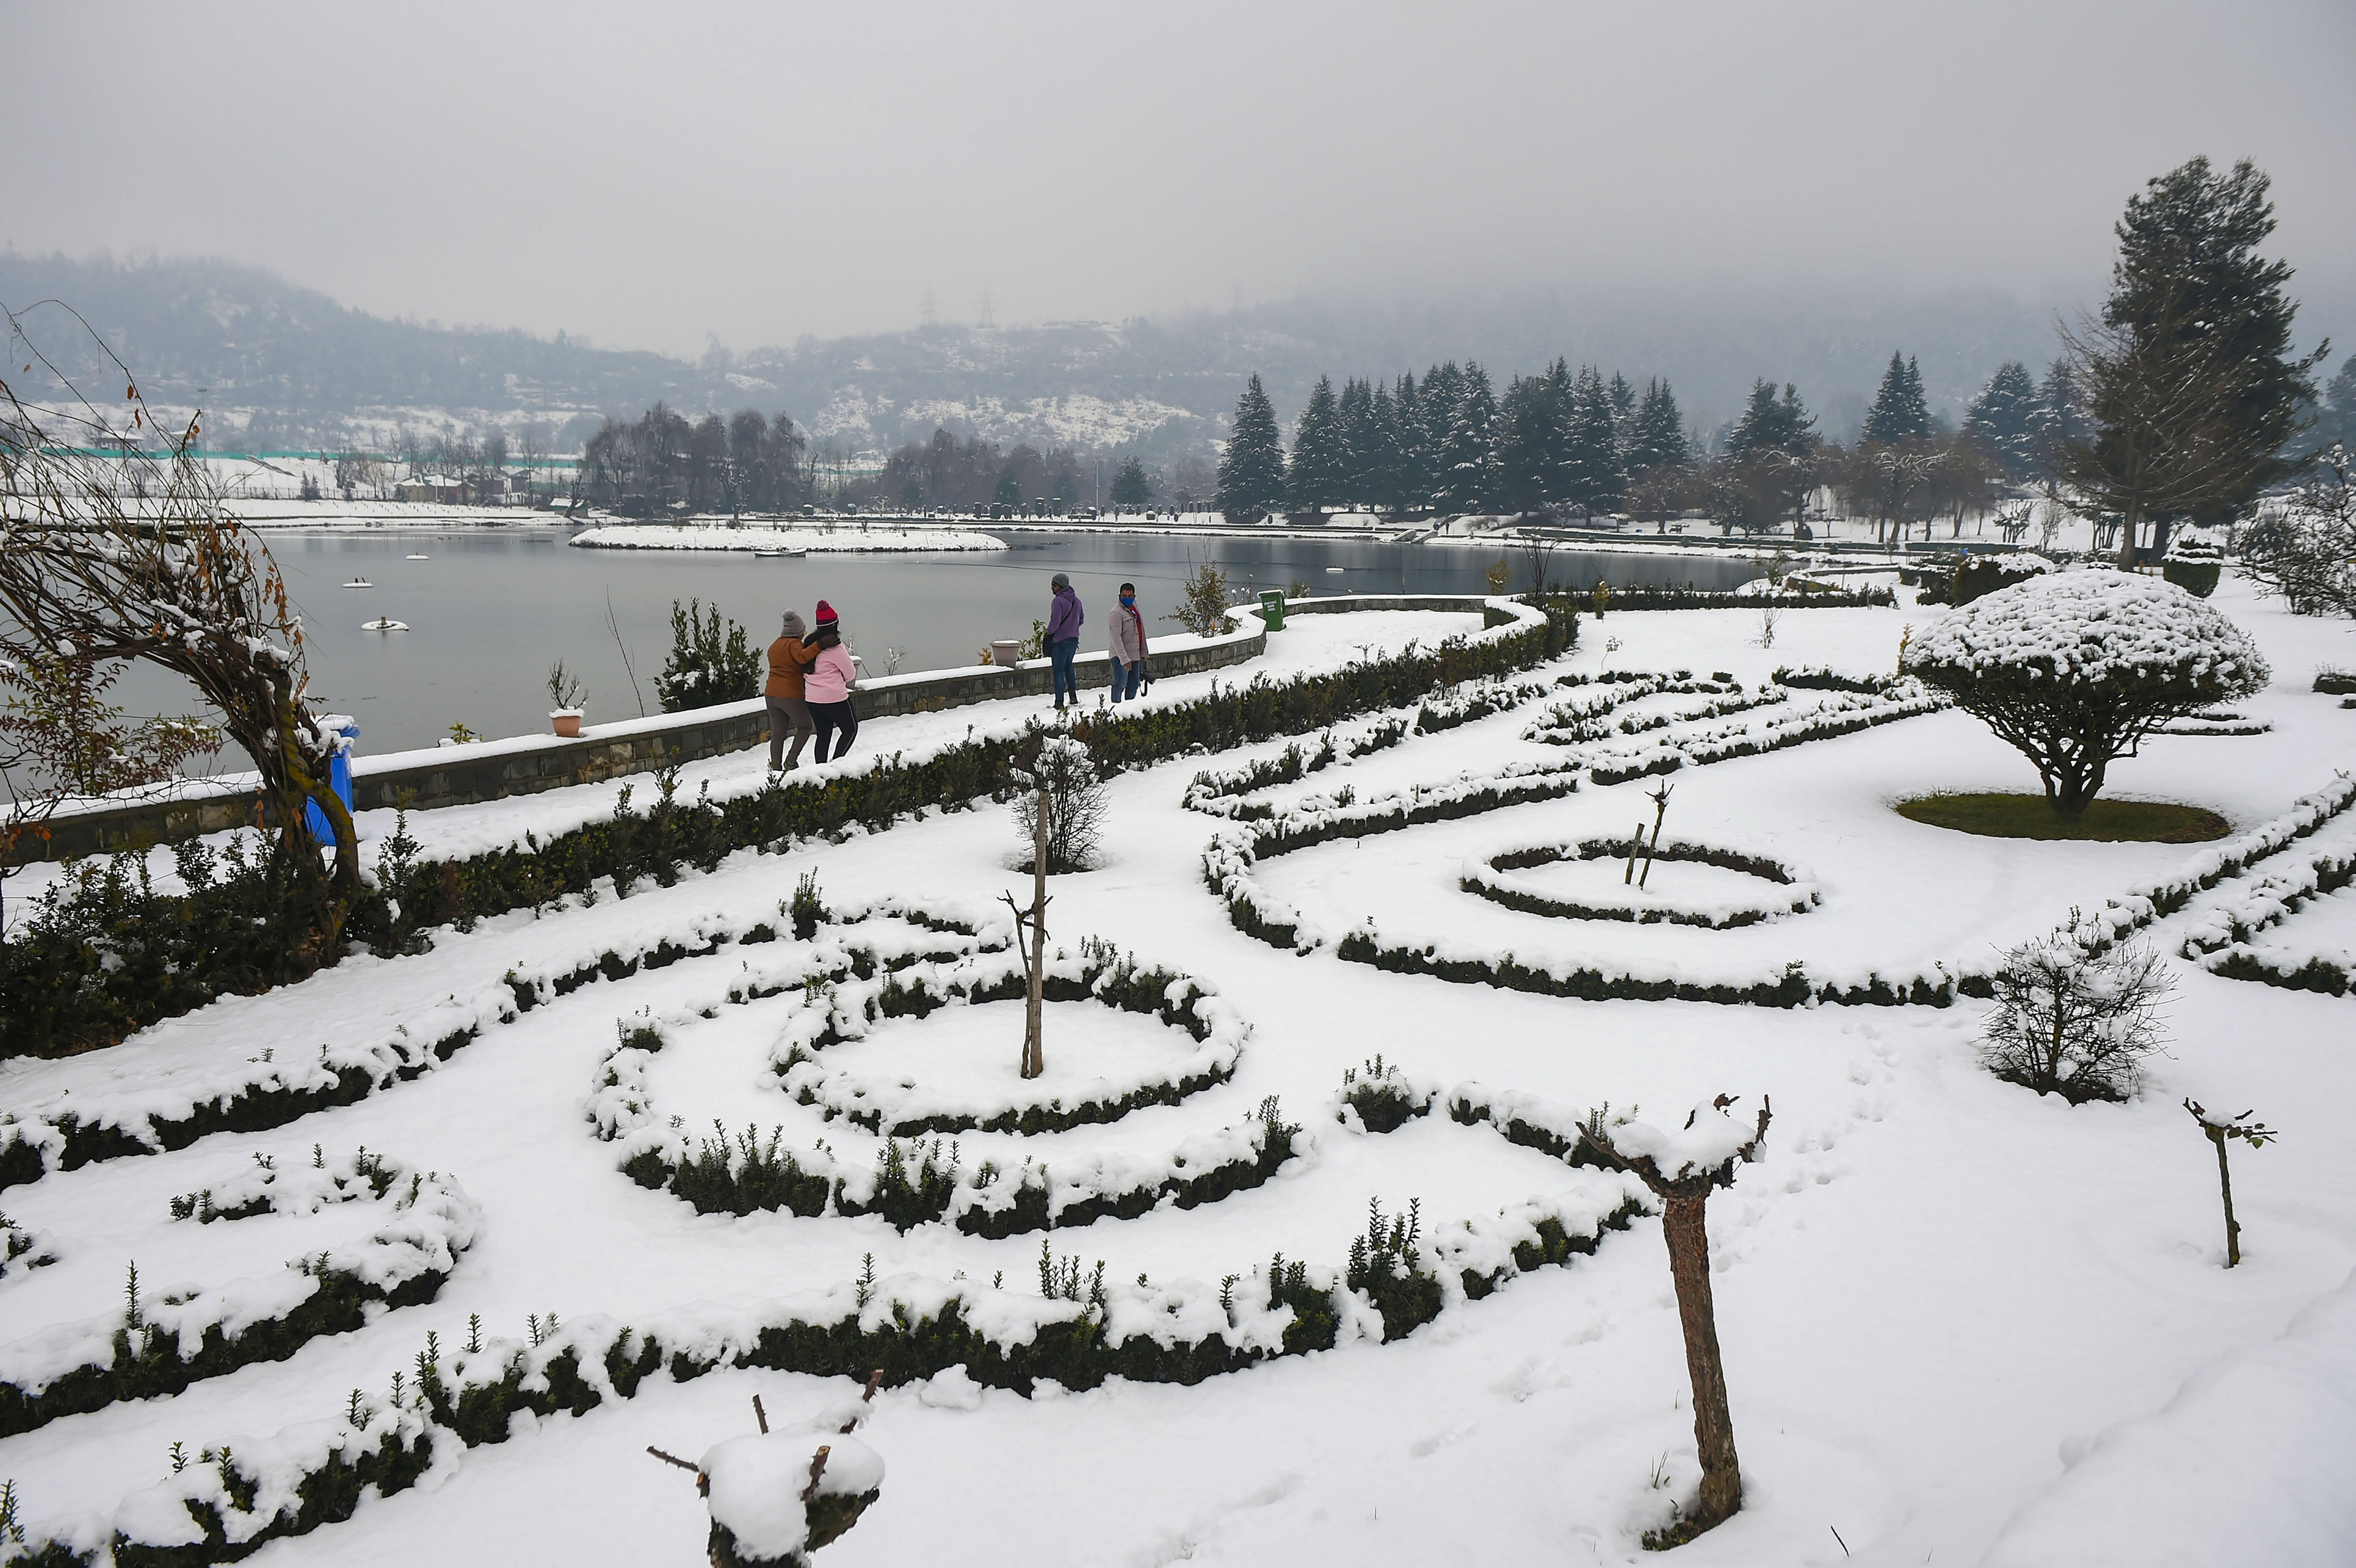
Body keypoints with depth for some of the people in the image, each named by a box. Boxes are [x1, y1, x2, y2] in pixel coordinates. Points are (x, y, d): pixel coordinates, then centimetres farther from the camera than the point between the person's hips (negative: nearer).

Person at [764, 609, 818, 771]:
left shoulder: (774, 646, 17)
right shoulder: (794, 644, -9)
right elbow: (802, 657, -30)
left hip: (772, 693, 7)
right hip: (791, 695, -7)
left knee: (777, 734, 9)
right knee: (804, 727, 11)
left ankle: (775, 768, 6)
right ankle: (791, 761, 0)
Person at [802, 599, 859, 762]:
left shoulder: (809, 642, 3)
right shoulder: (836, 648, -17)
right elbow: (850, 675, -7)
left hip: (812, 699, 7)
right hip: (835, 698, -7)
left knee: (823, 735, 15)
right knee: (851, 729, 10)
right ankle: (836, 762, -2)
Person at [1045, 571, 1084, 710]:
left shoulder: (1059, 601, -19)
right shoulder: (1076, 600, 6)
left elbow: (1055, 622, -21)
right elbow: (1081, 619, 16)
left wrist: (1049, 632, -2)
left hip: (1060, 641, -8)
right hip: (1074, 639, 8)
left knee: (1059, 671, -1)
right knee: (1068, 667, 23)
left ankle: (1059, 704, -1)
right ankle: (1074, 698, 26)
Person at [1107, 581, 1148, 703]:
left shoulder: (1135, 608, 11)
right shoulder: (1117, 613, -14)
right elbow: (1116, 638, -21)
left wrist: (1143, 652, 19)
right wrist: (1124, 659, -27)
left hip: (1136, 656, 8)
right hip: (1120, 656, -8)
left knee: (1134, 685, 12)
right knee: (1120, 684, -11)